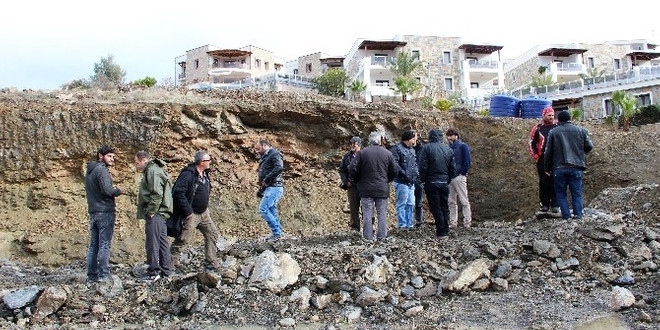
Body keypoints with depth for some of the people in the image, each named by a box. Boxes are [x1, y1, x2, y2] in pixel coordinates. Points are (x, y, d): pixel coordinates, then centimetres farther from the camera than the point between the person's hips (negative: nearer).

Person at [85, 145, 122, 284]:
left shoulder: (89, 171, 17)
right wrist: (118, 190, -3)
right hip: (105, 212, -9)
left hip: (92, 212, 9)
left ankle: (91, 275, 12)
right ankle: (104, 275, -4)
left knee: (93, 245, 10)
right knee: (104, 245, -5)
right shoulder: (102, 170, -12)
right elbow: (107, 190, -22)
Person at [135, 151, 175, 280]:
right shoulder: (153, 170, 20)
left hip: (154, 214, -10)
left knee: (152, 243, -5)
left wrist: (151, 211, -18)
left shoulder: (152, 171, -12)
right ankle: (167, 271, 20)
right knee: (162, 242, 13)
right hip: (159, 213, 10)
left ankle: (153, 272, 0)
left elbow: (157, 193, -22)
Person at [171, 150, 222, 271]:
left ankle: (211, 263, 15)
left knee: (212, 234, 8)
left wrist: (206, 208, 16)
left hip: (203, 213, 9)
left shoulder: (204, 174, 9)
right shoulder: (188, 174, -19)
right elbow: (178, 193, -25)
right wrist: (188, 211, -23)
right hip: (191, 214, -9)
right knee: (183, 240, -5)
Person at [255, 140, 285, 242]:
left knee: (263, 209, -16)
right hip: (269, 188, 10)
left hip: (274, 187, -10)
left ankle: (277, 232, -13)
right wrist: (260, 189, 19)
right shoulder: (264, 158, 24)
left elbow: (279, 168, -23)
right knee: (271, 211, 8)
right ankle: (278, 233, 12)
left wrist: (266, 180, -20)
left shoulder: (274, 154, -6)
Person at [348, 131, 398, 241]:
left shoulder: (362, 153, -5)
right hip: (382, 189, 1)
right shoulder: (387, 153, 2)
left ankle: (368, 237, 5)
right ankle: (382, 236, 10)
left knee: (367, 213, 3)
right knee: (382, 213, 8)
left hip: (366, 188, -1)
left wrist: (354, 181, 9)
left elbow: (352, 169, -7)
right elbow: (394, 171, 6)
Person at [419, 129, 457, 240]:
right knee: (444, 208, 12)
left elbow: (423, 167, -11)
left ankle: (441, 232, -1)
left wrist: (422, 179, 1)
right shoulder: (448, 149, 7)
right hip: (444, 183, 5)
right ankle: (446, 232, 17)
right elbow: (452, 168, 10)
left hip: (431, 182, -5)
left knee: (436, 208, 0)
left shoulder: (427, 148, -8)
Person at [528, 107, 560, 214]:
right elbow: (531, 144, 11)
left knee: (555, 183, -3)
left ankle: (555, 205, 3)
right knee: (543, 183, 3)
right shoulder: (538, 128, 7)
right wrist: (536, 157, 1)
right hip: (542, 160, 0)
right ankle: (544, 205, 9)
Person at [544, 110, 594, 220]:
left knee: (561, 194, 6)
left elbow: (548, 152, 3)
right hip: (576, 168, 1)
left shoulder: (553, 132, 3)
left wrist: (548, 168, 13)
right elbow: (589, 146, 5)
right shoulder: (581, 130, 6)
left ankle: (566, 217, -1)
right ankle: (578, 215, -3)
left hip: (559, 167, -1)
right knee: (577, 194, 6)